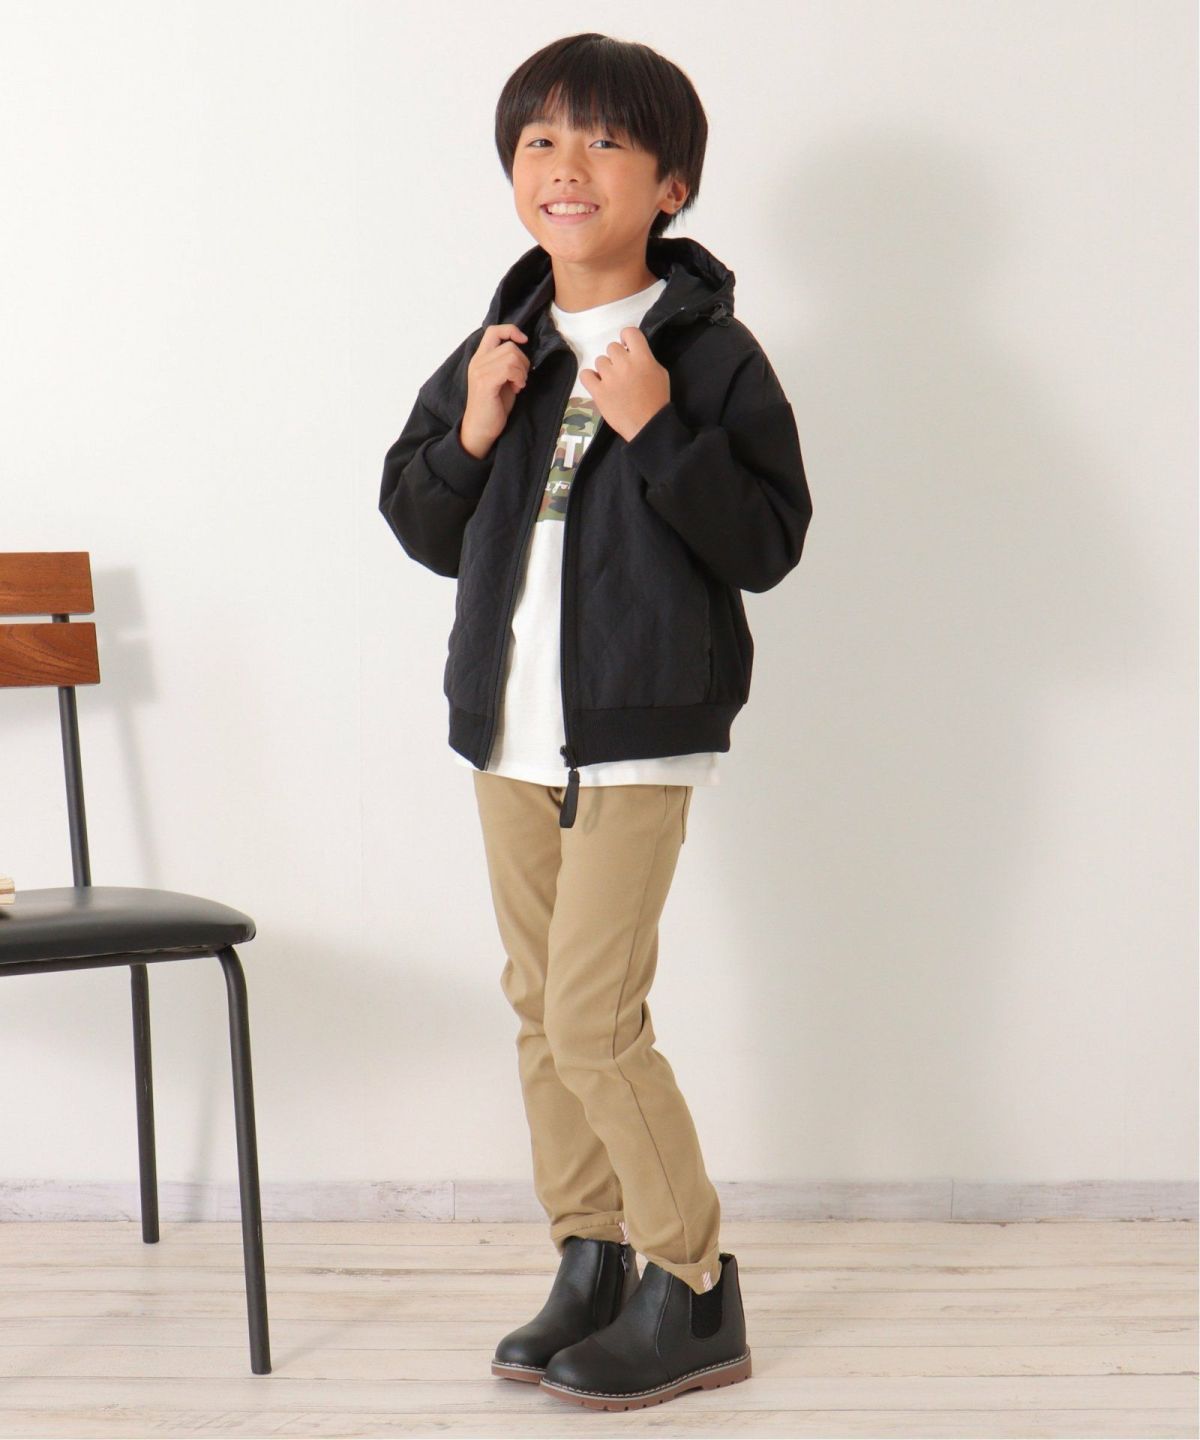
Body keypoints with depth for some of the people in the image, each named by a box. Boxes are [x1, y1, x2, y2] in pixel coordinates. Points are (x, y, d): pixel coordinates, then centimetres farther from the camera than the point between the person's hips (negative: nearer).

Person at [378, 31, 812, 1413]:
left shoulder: (709, 354, -8)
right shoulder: (494, 351, 8)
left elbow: (769, 541, -14)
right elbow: (421, 527, 12)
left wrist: (658, 432, -23)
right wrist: (469, 433, -6)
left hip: (640, 738, -6)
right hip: (509, 730, 6)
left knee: (592, 1017, -8)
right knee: (539, 1005, 12)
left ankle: (693, 1290, 5)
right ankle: (590, 1260, 25)